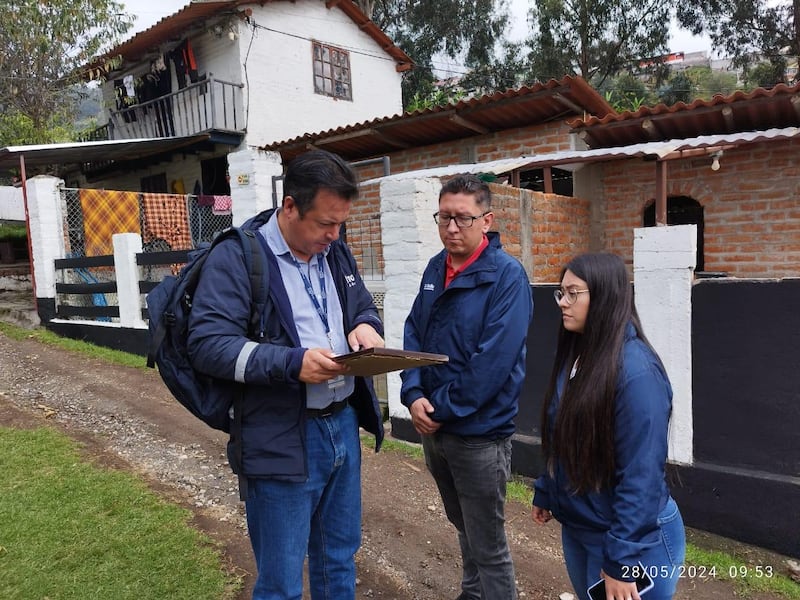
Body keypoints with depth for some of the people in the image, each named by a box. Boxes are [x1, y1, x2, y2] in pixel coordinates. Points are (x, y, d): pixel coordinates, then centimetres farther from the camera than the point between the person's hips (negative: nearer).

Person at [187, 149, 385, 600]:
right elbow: (208, 344, -19)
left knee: (340, 560, 24)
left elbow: (365, 307, 18)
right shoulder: (236, 257, -13)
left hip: (343, 425, 7)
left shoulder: (336, 253, 8)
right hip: (282, 440, -6)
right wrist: (292, 362, -30)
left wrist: (366, 326, -6)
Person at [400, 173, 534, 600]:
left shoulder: (507, 275, -16)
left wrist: (441, 410, -16)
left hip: (479, 433, -7)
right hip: (432, 427, 7)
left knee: (488, 545, 9)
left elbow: (493, 362, -22)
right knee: (463, 525, 27)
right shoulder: (435, 268, 5)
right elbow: (413, 334, 4)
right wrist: (414, 395, -10)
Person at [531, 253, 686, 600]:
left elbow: (641, 474, -25)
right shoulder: (575, 355, 1)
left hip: (634, 539, -8)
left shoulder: (636, 370, -25)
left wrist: (621, 561, -22)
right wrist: (545, 493, 13)